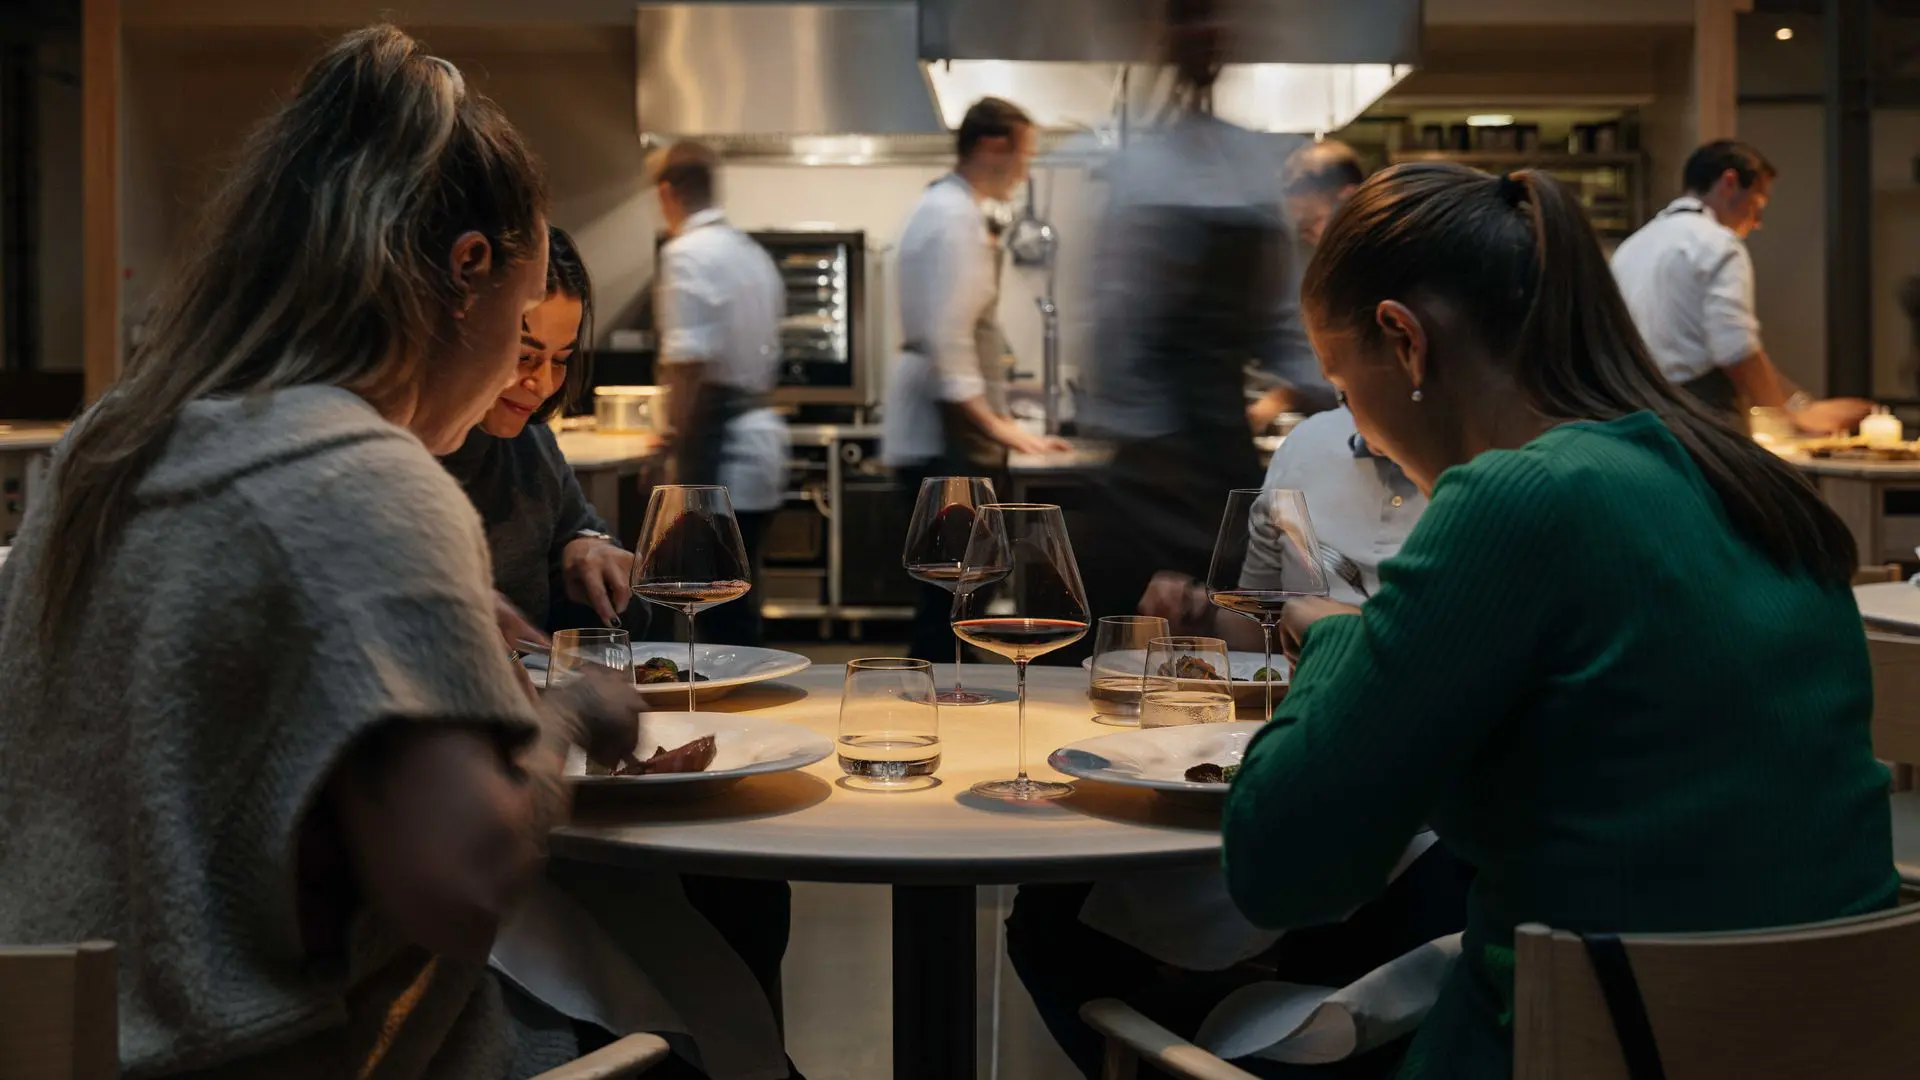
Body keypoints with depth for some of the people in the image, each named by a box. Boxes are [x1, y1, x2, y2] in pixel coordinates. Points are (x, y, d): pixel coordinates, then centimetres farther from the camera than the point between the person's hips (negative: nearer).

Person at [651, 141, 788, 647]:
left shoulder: (688, 253, -12)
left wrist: (682, 461, -14)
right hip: (758, 437, 9)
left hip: (722, 450, -9)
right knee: (736, 603, 16)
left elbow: (690, 367, -20)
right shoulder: (753, 254, 14)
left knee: (723, 609, -4)